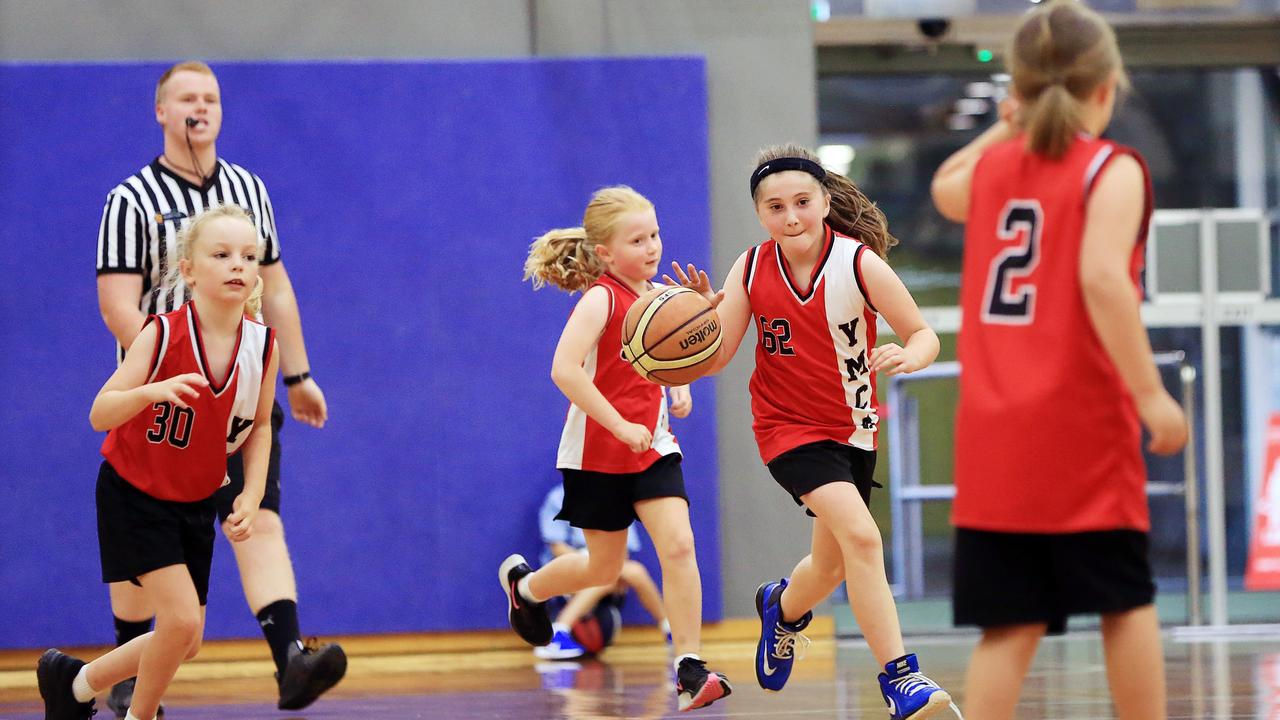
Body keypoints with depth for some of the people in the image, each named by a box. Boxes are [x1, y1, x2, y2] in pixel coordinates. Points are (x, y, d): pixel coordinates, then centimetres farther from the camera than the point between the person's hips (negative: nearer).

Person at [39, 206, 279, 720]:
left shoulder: (262, 346, -10)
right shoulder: (162, 334, -23)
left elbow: (259, 427, 6)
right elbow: (100, 415, -26)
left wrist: (251, 494, -7)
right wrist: (152, 391, -44)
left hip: (196, 502, 5)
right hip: (133, 492, -5)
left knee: (185, 644, 7)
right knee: (181, 618, -19)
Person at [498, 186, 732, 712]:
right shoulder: (601, 299, -16)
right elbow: (564, 369, -28)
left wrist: (680, 386, 4)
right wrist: (619, 425, -29)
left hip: (652, 444, 5)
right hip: (597, 450, -5)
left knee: (678, 545, -13)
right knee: (604, 568, 9)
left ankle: (690, 669, -12)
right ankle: (523, 583, 39)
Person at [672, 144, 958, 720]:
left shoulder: (859, 262, -17)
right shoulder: (752, 269, -11)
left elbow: (924, 335, -13)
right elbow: (713, 359, -9)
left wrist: (907, 357, -36)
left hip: (853, 428, 2)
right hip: (788, 427, -2)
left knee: (833, 565, 17)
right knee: (861, 536, -24)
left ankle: (783, 607, 53)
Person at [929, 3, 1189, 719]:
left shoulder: (993, 167, 12)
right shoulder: (1112, 169, -5)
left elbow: (945, 190, 38)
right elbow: (1102, 278, -21)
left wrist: (1008, 128, 33)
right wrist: (1151, 393, -20)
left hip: (993, 436, 5)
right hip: (1082, 426, -5)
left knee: (1012, 622, 3)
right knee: (1128, 602, 8)